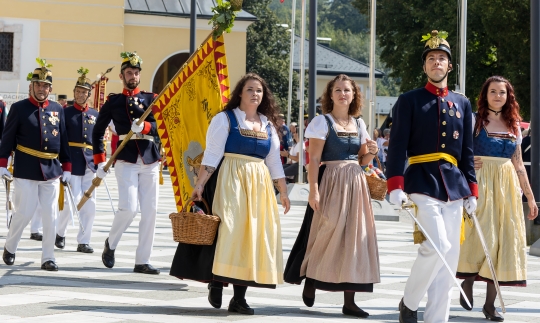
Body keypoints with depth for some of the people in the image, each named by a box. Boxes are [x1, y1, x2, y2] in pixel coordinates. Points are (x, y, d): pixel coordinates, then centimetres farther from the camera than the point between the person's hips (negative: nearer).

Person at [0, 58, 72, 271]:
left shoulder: (57, 110, 9)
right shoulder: (19, 108, -1)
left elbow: (63, 140, 12)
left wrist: (66, 166, 10)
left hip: (51, 171, 3)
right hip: (25, 171, -3)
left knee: (51, 216, 1)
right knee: (24, 213, -2)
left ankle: (48, 258, 8)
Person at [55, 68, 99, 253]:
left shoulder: (95, 115, 11)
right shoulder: (66, 113, 0)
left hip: (90, 164, 4)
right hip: (72, 164, -4)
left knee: (89, 204, 2)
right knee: (72, 201, -7)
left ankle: (83, 241, 9)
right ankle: (60, 233, 17)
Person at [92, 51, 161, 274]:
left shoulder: (151, 99, 11)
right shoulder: (112, 102, 7)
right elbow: (97, 132, 12)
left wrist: (144, 127, -21)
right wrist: (100, 162, 5)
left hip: (150, 161, 3)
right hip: (126, 161, -3)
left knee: (150, 211, 1)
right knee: (128, 208, -16)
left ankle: (142, 262, 8)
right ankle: (111, 243, 12)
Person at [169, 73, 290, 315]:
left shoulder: (268, 125, 14)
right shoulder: (225, 119, -1)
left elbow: (274, 162, 18)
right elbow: (212, 155, -8)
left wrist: (283, 192, 14)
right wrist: (200, 185, -17)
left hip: (258, 186, 5)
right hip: (229, 182, -5)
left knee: (253, 236, 0)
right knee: (228, 231, -14)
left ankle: (239, 297, 3)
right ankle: (216, 284, 0)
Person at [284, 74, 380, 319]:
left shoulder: (359, 124, 13)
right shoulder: (323, 121, -3)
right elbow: (314, 159, -9)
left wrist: (371, 153, -3)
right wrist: (314, 190, -18)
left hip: (355, 185, 5)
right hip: (331, 183, -5)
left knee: (354, 237, 2)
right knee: (327, 234, -5)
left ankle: (349, 300, 4)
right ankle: (310, 281, 20)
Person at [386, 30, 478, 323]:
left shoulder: (462, 104, 16)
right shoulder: (409, 101, 3)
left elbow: (467, 151, 18)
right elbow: (397, 146, -3)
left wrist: (471, 190, 12)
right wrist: (395, 185, -13)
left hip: (453, 187, 5)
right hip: (422, 184, -5)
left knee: (450, 256, 2)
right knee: (437, 246, -20)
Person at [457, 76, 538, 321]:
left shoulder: (514, 126, 13)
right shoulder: (475, 122, 0)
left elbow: (518, 165, 17)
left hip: (507, 186, 4)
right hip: (480, 184, -4)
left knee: (504, 239, 0)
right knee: (482, 235, -12)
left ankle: (490, 303, 4)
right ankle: (467, 282, 15)